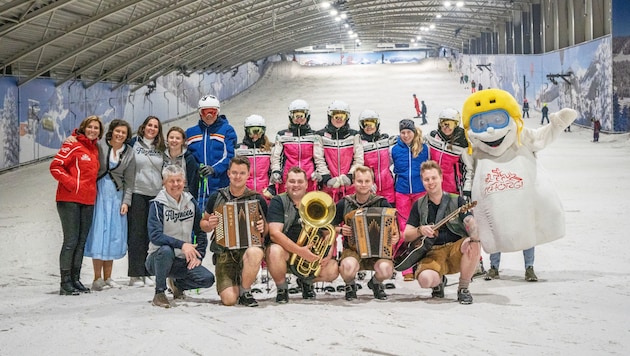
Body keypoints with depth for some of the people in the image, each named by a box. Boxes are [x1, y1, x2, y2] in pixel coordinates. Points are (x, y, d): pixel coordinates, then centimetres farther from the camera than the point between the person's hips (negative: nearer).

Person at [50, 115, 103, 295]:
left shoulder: (95, 149, 15)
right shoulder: (72, 145, -6)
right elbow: (55, 166, -13)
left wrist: (91, 188, 13)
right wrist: (71, 183, -17)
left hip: (88, 201, 7)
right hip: (69, 200, -7)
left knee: (81, 241, 9)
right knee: (71, 241, -7)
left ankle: (75, 279, 17)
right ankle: (65, 283, -2)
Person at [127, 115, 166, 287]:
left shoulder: (161, 148, 12)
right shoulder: (133, 143, 1)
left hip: (155, 194, 3)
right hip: (137, 193, -3)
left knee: (149, 234, 5)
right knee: (136, 233, -4)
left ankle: (146, 273, 10)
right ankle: (135, 274, -1)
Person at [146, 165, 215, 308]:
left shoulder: (190, 201, 3)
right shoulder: (158, 204, -12)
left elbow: (200, 231, 11)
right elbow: (155, 235, -25)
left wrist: (198, 255, -1)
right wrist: (182, 245, -34)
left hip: (183, 260, 5)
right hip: (157, 258, -5)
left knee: (208, 279, -15)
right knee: (166, 250, -38)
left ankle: (177, 284, 17)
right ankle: (159, 293, -17)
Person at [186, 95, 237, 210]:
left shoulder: (227, 130, 4)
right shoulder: (190, 133, 15)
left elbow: (229, 156, -6)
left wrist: (214, 169, -21)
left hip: (220, 187, -3)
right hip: (197, 188, 3)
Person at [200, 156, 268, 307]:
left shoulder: (257, 199, 2)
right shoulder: (216, 197, 5)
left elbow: (267, 231, 12)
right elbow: (203, 223, 16)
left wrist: (263, 228, -11)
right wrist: (209, 225, -7)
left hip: (248, 247, 0)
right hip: (224, 252, 1)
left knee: (255, 253, -40)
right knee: (229, 300, -18)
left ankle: (245, 291, -10)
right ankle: (234, 284, 22)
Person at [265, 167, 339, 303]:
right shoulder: (278, 201, -7)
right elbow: (275, 233, -20)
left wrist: (329, 254, -18)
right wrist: (300, 251, -31)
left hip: (310, 252, 3)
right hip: (285, 250, -3)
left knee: (332, 270, -20)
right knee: (275, 250, -37)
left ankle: (306, 282, 15)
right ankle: (282, 289, -8)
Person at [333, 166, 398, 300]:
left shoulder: (381, 203, -1)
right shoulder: (344, 204, 2)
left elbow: (394, 227, 3)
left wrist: (395, 236, -19)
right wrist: (340, 230, -8)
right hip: (352, 250, 0)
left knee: (386, 269, -33)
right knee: (348, 266, -37)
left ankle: (376, 283, 8)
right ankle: (350, 285, 4)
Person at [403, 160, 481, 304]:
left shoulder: (457, 201, 7)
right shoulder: (419, 205, 11)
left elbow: (470, 223, -8)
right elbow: (406, 236, 8)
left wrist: (474, 239, -31)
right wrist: (420, 230, -15)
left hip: (456, 249, 0)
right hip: (432, 252, 0)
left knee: (474, 246, -34)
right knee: (425, 279, -33)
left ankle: (463, 289, -10)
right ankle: (439, 282, 9)